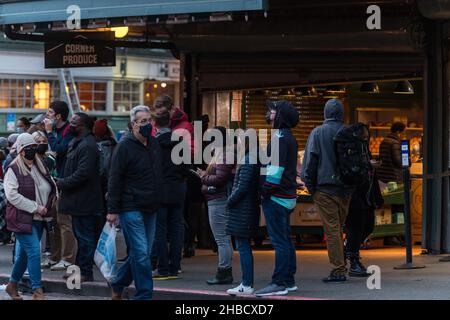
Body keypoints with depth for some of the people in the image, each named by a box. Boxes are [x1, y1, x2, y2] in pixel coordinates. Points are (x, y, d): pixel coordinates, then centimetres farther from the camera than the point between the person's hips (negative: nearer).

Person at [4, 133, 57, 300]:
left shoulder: (40, 167, 12)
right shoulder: (14, 170, -8)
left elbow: (51, 187, 26)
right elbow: (12, 195, -18)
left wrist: (47, 206, 9)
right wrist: (35, 207, -18)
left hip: (38, 219, 7)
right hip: (22, 218, -7)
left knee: (24, 253, 14)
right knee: (34, 251, -14)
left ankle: (12, 285, 29)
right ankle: (37, 291, -10)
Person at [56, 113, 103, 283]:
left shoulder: (87, 146, -19)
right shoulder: (77, 143, 16)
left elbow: (83, 173, -26)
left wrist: (62, 183, -16)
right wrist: (62, 181, 10)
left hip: (84, 201, -11)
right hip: (78, 200, 11)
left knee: (85, 236, -5)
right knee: (80, 235, 16)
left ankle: (86, 272, -1)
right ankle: (80, 268, 24)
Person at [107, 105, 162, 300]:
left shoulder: (154, 144, 12)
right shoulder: (125, 146, -9)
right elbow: (115, 180, -10)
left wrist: (157, 202, 16)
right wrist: (113, 210, -13)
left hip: (150, 209, 7)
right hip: (131, 209, -7)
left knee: (141, 253, 11)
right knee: (141, 253, -9)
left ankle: (118, 285, 28)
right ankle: (144, 295, -3)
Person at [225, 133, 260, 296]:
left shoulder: (247, 160, -17)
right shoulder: (255, 158, 12)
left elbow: (242, 187, -20)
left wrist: (230, 201, -8)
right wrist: (231, 201, 15)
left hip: (242, 210, -10)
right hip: (251, 207, 10)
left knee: (243, 247, -6)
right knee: (244, 247, 15)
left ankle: (247, 285, -5)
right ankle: (247, 283, 18)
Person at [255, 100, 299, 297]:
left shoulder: (279, 137, -14)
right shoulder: (289, 137, 17)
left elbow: (276, 168, -21)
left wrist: (266, 191, -16)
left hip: (276, 197, -10)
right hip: (287, 196, 10)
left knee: (279, 241, -9)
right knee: (285, 240, 14)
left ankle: (279, 283, -9)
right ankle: (289, 281, 19)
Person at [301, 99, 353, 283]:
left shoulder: (318, 133, -4)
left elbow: (310, 160, -8)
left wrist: (310, 185, -1)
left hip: (325, 187, -4)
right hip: (345, 189, 4)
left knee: (331, 229, -5)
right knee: (339, 227, 15)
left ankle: (338, 270, -9)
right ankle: (340, 266, 17)